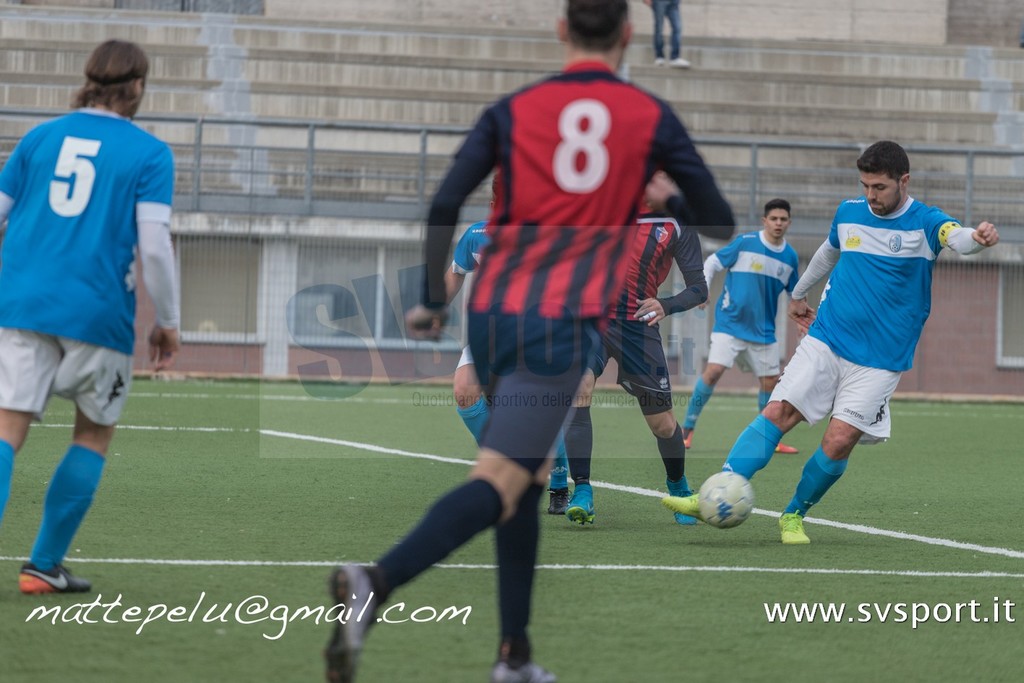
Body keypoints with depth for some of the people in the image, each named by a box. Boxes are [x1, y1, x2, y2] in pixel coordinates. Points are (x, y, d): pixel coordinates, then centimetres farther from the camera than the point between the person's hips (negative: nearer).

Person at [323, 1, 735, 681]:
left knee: (527, 478, 21)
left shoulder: (514, 109, 9)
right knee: (498, 483, -14)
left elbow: (445, 204, -1)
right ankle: (375, 583, -37)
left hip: (492, 312, 4)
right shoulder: (651, 116, 6)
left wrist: (431, 300, 8)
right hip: (567, 320, -4)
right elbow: (718, 218, 11)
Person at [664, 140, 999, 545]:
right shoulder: (849, 213, 6)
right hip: (825, 341, 3)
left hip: (879, 361, -3)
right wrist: (798, 293, 40)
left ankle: (794, 516, 10)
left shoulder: (924, 223, -8)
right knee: (777, 412, -12)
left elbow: (955, 236, -31)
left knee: (839, 441, -12)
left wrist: (978, 237, -55)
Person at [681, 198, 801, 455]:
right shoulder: (745, 243, -8)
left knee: (770, 381, 6)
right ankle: (686, 430, -8)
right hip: (730, 322, -5)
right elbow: (712, 262, -2)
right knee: (713, 371, -18)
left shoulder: (790, 257, 5)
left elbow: (795, 294, 19)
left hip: (763, 330, 5)